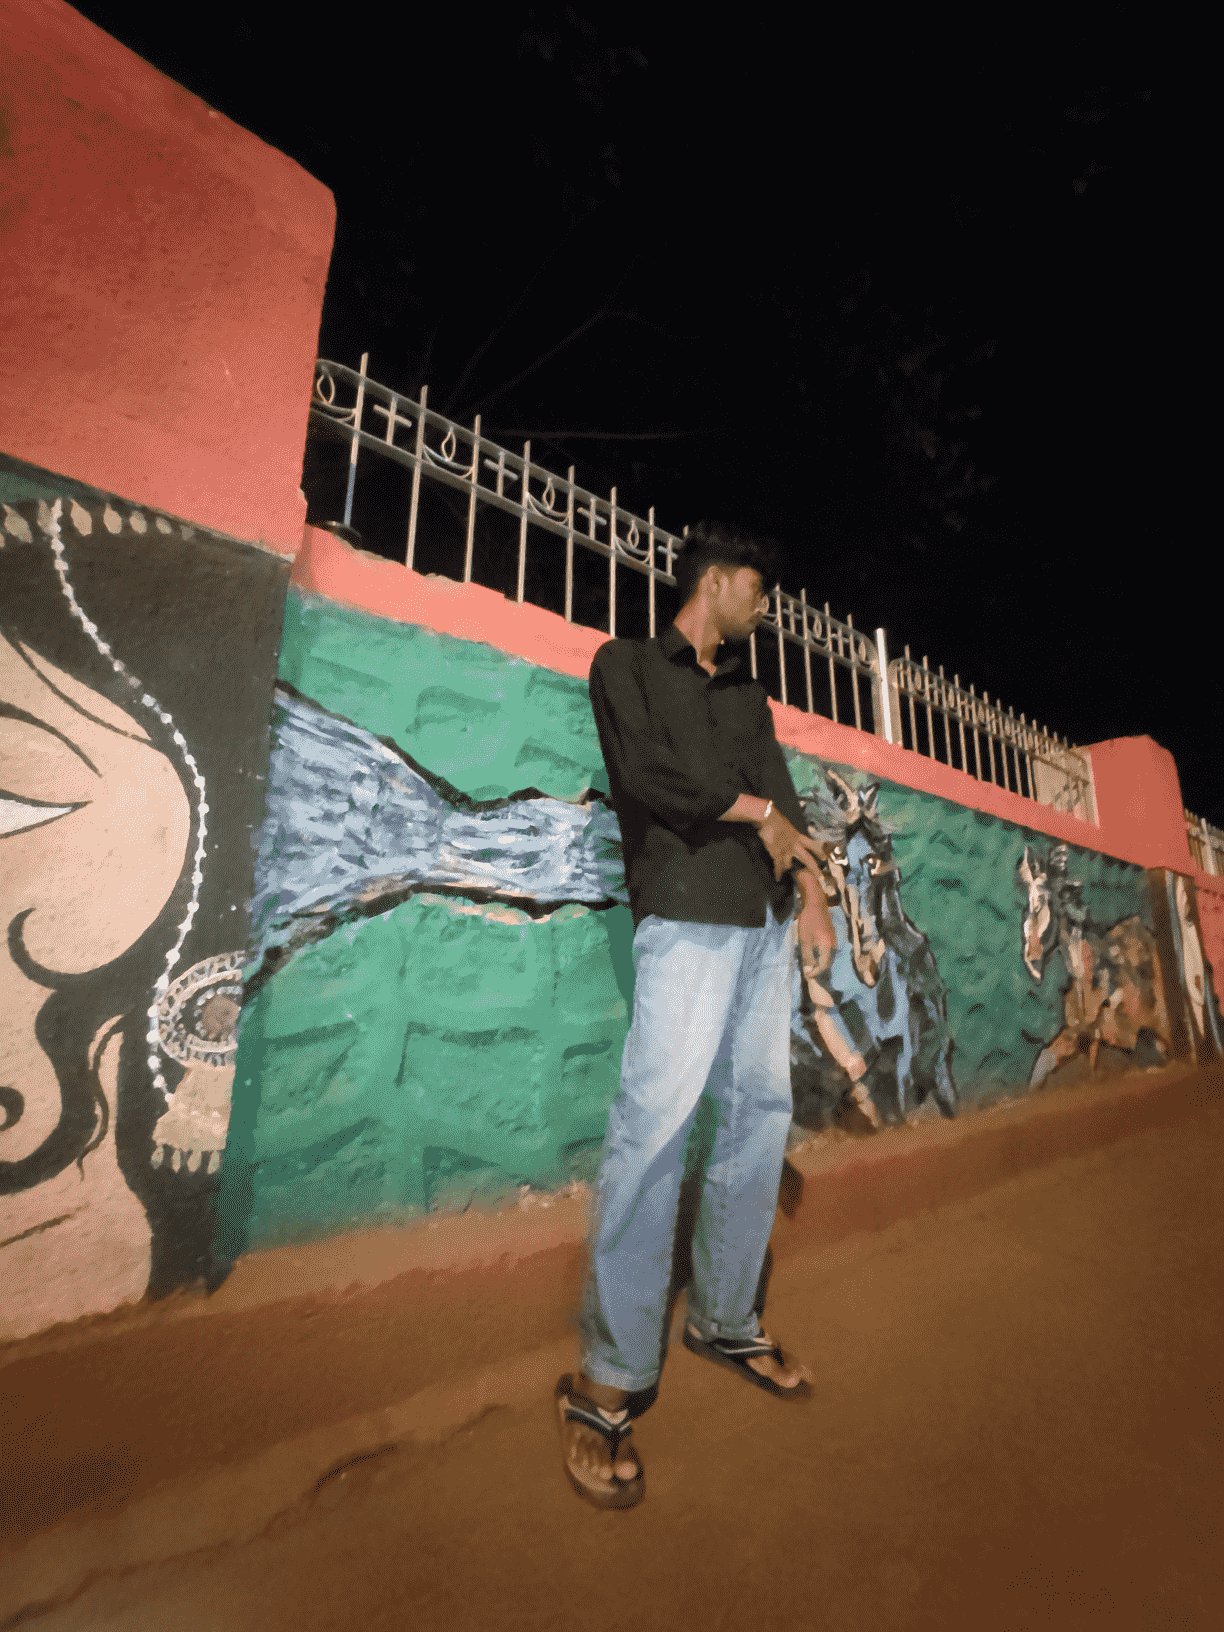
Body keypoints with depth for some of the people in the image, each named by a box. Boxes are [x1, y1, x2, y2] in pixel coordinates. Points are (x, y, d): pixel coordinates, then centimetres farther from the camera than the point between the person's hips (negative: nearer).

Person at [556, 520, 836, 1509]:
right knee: (657, 1122, -11)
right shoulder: (627, 664, 9)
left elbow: (782, 794, 17)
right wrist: (752, 811, 0)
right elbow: (645, 772, -7)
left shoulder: (749, 695, 26)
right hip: (688, 916, -7)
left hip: (765, 921, 7)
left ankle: (726, 1324, 23)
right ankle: (610, 1381, 2)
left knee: (760, 1115, 7)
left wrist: (813, 894, 5)